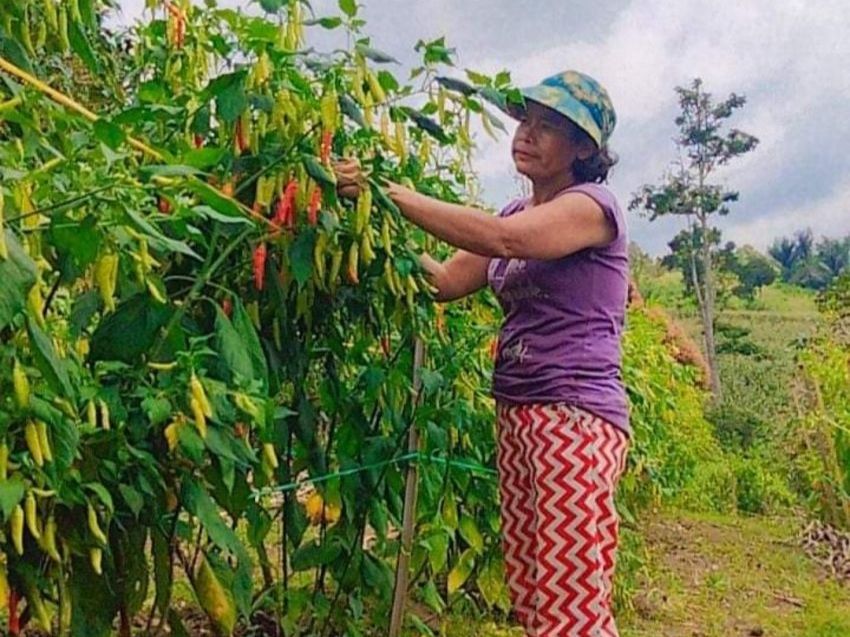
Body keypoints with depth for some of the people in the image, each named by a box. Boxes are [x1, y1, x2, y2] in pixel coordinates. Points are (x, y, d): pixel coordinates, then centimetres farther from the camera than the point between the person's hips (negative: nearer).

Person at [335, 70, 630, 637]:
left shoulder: (593, 205, -6)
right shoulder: (518, 213, 18)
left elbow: (500, 238, -24)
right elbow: (448, 281, 9)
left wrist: (388, 192, -24)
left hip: (576, 419, -7)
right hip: (517, 416, 7)